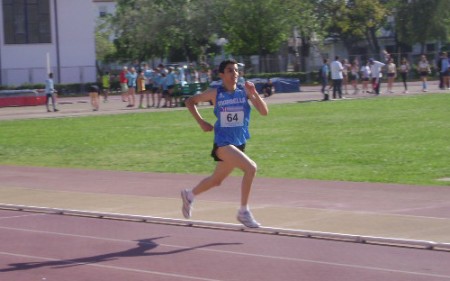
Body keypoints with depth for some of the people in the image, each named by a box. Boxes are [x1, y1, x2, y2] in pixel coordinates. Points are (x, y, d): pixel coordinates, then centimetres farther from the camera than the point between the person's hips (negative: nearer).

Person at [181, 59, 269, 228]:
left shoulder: (244, 92, -2)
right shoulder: (215, 94, -7)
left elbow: (264, 112, -9)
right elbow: (190, 101, 7)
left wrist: (254, 93, -22)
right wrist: (201, 122, -3)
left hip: (239, 143, 5)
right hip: (223, 143, -5)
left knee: (216, 180, 20)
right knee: (250, 168, -25)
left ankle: (189, 195, 47)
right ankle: (244, 212, -14)